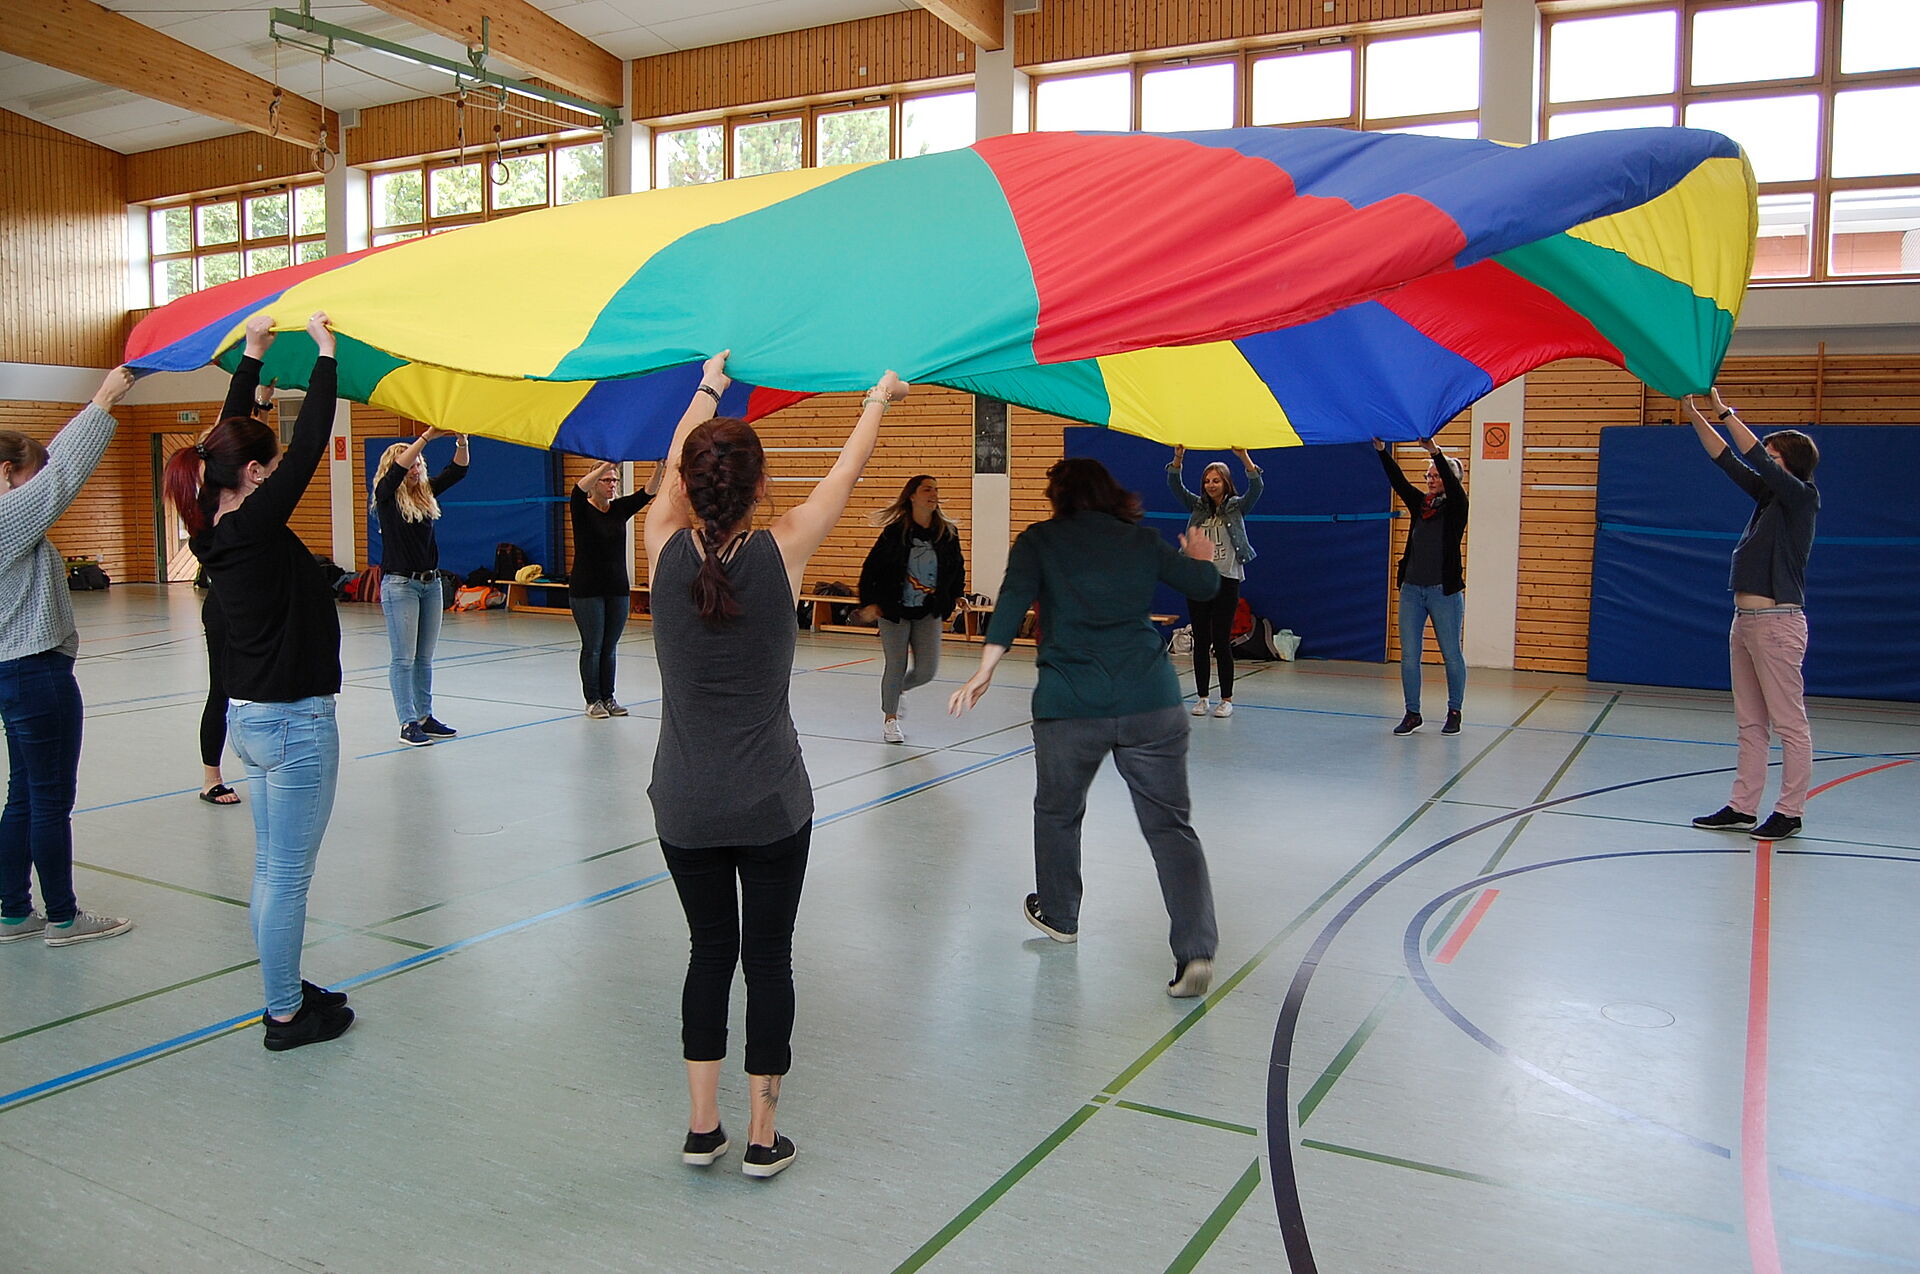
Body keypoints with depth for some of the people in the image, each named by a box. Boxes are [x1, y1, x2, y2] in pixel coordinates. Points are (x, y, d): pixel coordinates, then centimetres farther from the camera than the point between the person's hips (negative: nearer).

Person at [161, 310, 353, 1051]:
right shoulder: (254, 525, -18)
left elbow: (230, 439, 15)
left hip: (250, 716, 9)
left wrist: (254, 354, 19)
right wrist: (325, 352, -14)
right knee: (287, 876, 1)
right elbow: (310, 442, -21)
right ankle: (286, 1016, 12)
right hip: (294, 723, -9)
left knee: (273, 870, 17)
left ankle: (287, 991, 30)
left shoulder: (213, 529, 4)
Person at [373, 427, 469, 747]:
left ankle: (426, 717, 19)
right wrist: (429, 435, -28)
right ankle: (408, 724, 3)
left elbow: (457, 470, 2)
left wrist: (461, 441, -15)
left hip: (431, 582, 6)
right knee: (404, 659, -1)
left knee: (425, 658, 12)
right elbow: (397, 467, -22)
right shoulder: (386, 496, -5)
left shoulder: (426, 493, 8)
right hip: (399, 585, -6)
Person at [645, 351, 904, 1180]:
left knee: (709, 950, 16)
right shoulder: (781, 552, -12)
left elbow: (674, 467, 12)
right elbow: (847, 472, 3)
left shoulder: (665, 550, -8)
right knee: (768, 958, 10)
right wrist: (879, 398, 21)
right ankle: (762, 1138, 19)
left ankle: (702, 1127, 24)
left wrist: (710, 387, 27)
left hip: (685, 806, 2)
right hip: (772, 805, -2)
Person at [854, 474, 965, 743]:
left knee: (927, 670, 0)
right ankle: (890, 719, 25)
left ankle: (896, 690, 35)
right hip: (894, 611, -3)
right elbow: (870, 568, -5)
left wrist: (955, 598, 8)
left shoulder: (948, 533, -2)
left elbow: (957, 568, 13)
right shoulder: (895, 532, -11)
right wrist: (869, 603, -9)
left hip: (929, 613, 3)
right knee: (896, 668, 1)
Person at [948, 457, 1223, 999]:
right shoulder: (1142, 541, 12)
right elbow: (1204, 584, 20)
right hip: (1152, 704, 1)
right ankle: (1196, 950, -7)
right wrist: (1201, 557, 42)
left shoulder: (1039, 540, 7)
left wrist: (984, 670, -14)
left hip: (1069, 708, -1)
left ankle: (1058, 916, 40)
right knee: (1170, 826, 5)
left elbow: (1013, 602, -9)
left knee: (1057, 813, 23)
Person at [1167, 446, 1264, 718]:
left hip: (1227, 580, -3)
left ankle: (1227, 699, 5)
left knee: (1221, 640, -3)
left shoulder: (1237, 507, 4)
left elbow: (1257, 488, -12)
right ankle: (1201, 697, 13)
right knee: (1200, 640, 5)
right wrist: (1178, 458, -17)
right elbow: (1175, 486, -1)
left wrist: (1244, 457, -24)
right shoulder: (1198, 506, 11)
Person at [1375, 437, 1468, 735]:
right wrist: (1381, 451, -13)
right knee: (1409, 655, 3)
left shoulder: (1456, 508, -2)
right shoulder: (1420, 504, 10)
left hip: (1445, 591, -4)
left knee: (1451, 655, 5)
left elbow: (1453, 485, -21)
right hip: (1412, 589, 5)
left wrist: (1435, 451, -33)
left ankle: (1454, 712, 18)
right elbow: (1398, 481, 0)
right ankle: (1413, 714, 11)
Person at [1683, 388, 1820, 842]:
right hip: (1745, 619, 9)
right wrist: (1697, 417, 10)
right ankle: (1742, 808, 15)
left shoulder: (1803, 497, -6)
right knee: (1750, 724, 11)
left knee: (1790, 724, -1)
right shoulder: (1769, 496, 14)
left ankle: (1789, 813, 5)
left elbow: (1759, 461, -18)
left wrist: (1726, 413, -14)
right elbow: (1729, 461, 16)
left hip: (1777, 621, -9)